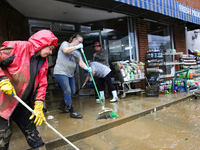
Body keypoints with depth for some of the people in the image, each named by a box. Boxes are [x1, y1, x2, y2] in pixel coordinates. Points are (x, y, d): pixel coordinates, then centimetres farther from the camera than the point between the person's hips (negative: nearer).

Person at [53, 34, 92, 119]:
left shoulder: (77, 52, 18)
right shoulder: (65, 43, 2)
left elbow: (80, 62, 5)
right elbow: (65, 50, -22)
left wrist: (86, 68, -16)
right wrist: (77, 47, -13)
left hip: (70, 74, 8)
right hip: (61, 72, -8)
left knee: (72, 92, 11)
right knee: (67, 92, -9)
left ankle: (61, 106, 32)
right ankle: (72, 112, -2)